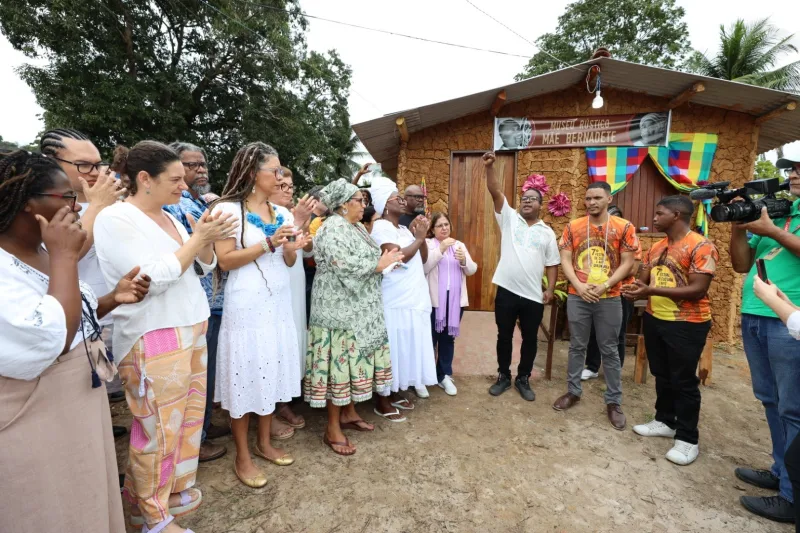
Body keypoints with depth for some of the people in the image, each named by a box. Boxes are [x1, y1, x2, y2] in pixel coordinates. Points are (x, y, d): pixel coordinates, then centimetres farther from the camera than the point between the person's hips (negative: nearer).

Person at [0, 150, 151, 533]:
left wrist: (113, 298, -3)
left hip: (81, 406, 8)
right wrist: (64, 257, -27)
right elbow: (53, 338, -33)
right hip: (35, 429, -7)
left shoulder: (46, 252, 4)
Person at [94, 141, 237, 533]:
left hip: (192, 328, 8)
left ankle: (177, 490, 37)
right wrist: (197, 239, -18)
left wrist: (207, 241, -7)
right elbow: (152, 279, -21)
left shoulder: (169, 217, 11)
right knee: (159, 428, 4)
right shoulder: (115, 219, -13)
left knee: (189, 416, 17)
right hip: (153, 338, -8)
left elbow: (203, 267, 12)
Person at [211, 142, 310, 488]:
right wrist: (268, 243, -20)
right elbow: (225, 261, -14)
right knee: (246, 374, 2)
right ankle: (242, 456, 19)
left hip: (278, 302, 6)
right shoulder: (228, 209, -7)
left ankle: (264, 443, 29)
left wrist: (292, 248, -8)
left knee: (272, 371, 12)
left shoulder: (281, 212, 11)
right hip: (246, 304, -6)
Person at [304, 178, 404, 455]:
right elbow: (346, 268, -24)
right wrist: (381, 263, -16)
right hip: (340, 308, -9)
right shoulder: (333, 229, -14)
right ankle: (332, 429, 10)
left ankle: (348, 413, 30)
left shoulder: (356, 227, 15)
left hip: (360, 307, 9)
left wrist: (385, 260, 1)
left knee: (354, 360, 15)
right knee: (339, 363, -2)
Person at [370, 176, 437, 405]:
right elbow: (398, 257, -20)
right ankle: (392, 392, 12)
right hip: (397, 299, -8)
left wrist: (421, 235, 3)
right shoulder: (381, 227, -10)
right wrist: (419, 237, -9)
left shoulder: (404, 229, 16)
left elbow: (423, 258, 16)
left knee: (411, 343, 14)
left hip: (416, 297, 8)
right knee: (397, 345, -1)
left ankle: (410, 382, 27)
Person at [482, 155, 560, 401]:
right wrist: (489, 167, -19)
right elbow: (495, 192, -7)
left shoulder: (547, 232, 8)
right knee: (504, 337, 11)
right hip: (506, 290, -1)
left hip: (534, 296, 1)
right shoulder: (509, 218, 4)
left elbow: (552, 264, 8)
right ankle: (503, 376, 28)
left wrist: (550, 290, 0)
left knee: (530, 339, 11)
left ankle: (523, 379, 29)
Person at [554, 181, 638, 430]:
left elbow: (627, 263, -3)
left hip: (609, 299, -1)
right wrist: (579, 286, -13)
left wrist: (604, 286, -15)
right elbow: (565, 260, 0)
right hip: (577, 297, 1)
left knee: (610, 351, 8)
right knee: (577, 347, 12)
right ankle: (573, 392, 27)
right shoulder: (573, 227, 2)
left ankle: (614, 401, 22)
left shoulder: (624, 227, -1)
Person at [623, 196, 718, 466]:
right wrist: (634, 289, -11)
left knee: (684, 381, 3)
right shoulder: (656, 247, 8)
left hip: (687, 324, -7)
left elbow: (697, 290, -22)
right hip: (654, 319, 8)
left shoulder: (701, 247, -16)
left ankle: (687, 439, 18)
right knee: (661, 375, 19)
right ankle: (665, 421, 36)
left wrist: (651, 290, -28)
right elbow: (643, 279, 12)